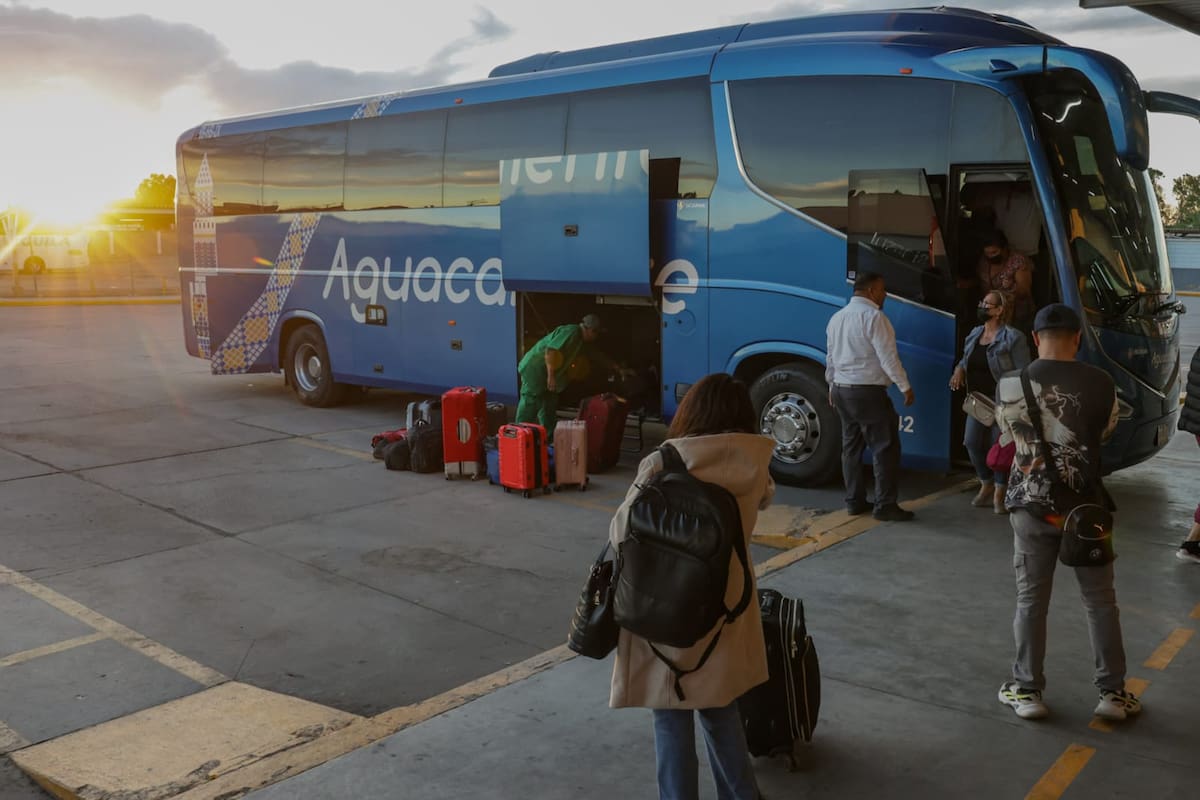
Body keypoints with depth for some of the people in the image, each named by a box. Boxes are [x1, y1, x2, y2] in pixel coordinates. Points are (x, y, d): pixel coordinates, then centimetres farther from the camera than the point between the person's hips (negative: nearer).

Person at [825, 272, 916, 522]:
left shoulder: (836, 318, 11)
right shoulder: (873, 316, -14)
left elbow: (830, 357, 17)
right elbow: (888, 356, -16)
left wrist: (832, 385, 26)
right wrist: (905, 387, -10)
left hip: (841, 389, 9)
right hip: (868, 392, -8)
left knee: (851, 447, 14)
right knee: (885, 447, -2)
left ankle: (854, 501, 18)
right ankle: (885, 505, -2)